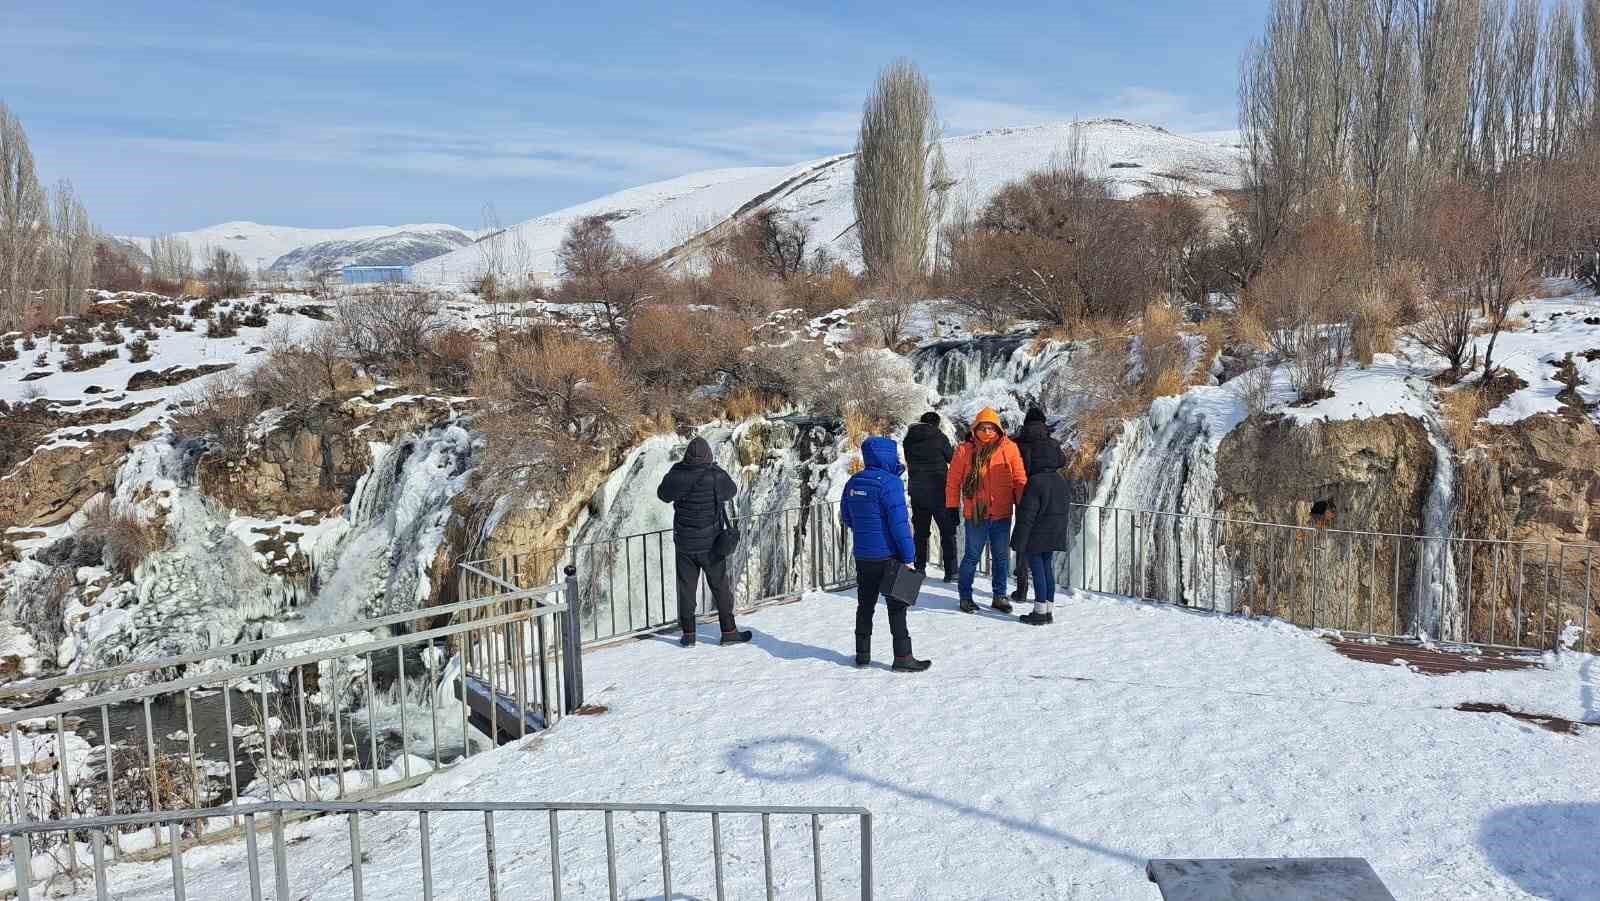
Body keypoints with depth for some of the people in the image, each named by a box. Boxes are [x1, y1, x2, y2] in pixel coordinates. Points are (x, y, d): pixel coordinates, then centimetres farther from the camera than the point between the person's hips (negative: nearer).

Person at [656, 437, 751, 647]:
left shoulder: (677, 474, -9)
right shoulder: (715, 475, -15)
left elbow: (663, 494, 8)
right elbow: (731, 491, 5)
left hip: (684, 542, 2)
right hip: (710, 542, -2)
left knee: (686, 587, 10)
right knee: (720, 586, 8)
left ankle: (688, 634, 15)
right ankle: (729, 631, 13)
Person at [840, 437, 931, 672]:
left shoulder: (853, 482, 5)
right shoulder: (889, 483, -17)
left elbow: (846, 517, 16)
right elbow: (899, 523, -19)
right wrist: (908, 556, -14)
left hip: (862, 555, 7)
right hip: (888, 556, -6)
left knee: (865, 604, 16)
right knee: (897, 606, 2)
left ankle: (862, 653, 22)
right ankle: (902, 657, 5)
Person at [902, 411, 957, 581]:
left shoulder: (909, 439, 2)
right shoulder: (939, 437, -10)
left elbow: (908, 461, 10)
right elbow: (953, 458, 1)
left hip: (917, 492, 4)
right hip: (939, 491, -4)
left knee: (920, 532, 14)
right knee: (947, 531, 4)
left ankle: (919, 568, 15)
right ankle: (950, 571, 1)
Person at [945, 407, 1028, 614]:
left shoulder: (1009, 448, 0)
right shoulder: (966, 450, -3)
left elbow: (1020, 480, 4)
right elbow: (953, 482, 2)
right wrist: (952, 509, 1)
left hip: (1002, 514, 2)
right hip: (974, 514, -2)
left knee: (1001, 557, 12)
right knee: (972, 556, 6)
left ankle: (1000, 596, 27)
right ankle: (966, 596, 20)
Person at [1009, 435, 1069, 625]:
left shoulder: (1035, 482, -18)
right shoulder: (1061, 481, 8)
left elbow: (1027, 514, -19)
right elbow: (1063, 510, 16)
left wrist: (1019, 540, -14)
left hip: (1037, 536, -8)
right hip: (1054, 536, 8)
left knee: (1037, 569, -2)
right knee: (1048, 569, 12)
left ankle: (1040, 612, 1)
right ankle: (1047, 611, 18)